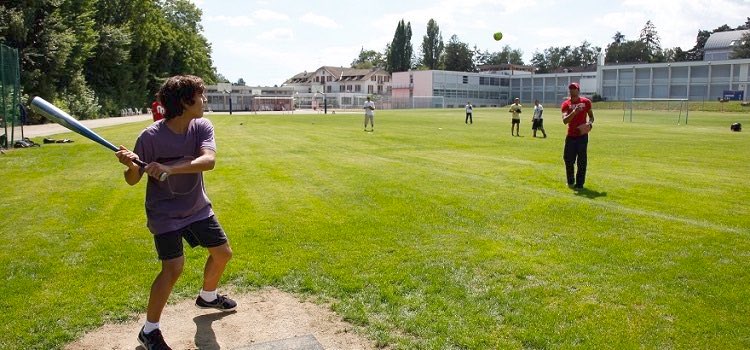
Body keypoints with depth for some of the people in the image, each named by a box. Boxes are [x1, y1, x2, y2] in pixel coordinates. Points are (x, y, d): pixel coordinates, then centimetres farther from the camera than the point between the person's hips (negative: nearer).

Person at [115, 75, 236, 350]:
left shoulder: (202, 127, -11)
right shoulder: (151, 136, -21)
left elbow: (208, 161, -30)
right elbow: (133, 180, -15)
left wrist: (169, 168, -42)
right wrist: (129, 165, -38)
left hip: (197, 206, 5)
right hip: (165, 212, -5)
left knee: (223, 253, 13)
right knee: (174, 267, -16)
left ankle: (207, 296, 43)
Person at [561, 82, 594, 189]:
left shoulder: (586, 102, 2)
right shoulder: (565, 104, -1)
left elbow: (591, 115, 14)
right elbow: (564, 120, -14)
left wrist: (590, 123, -8)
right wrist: (574, 112, -30)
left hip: (582, 135, -1)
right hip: (570, 136, 1)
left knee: (582, 161, -1)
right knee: (568, 159, 5)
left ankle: (579, 183, 5)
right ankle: (570, 181, 25)